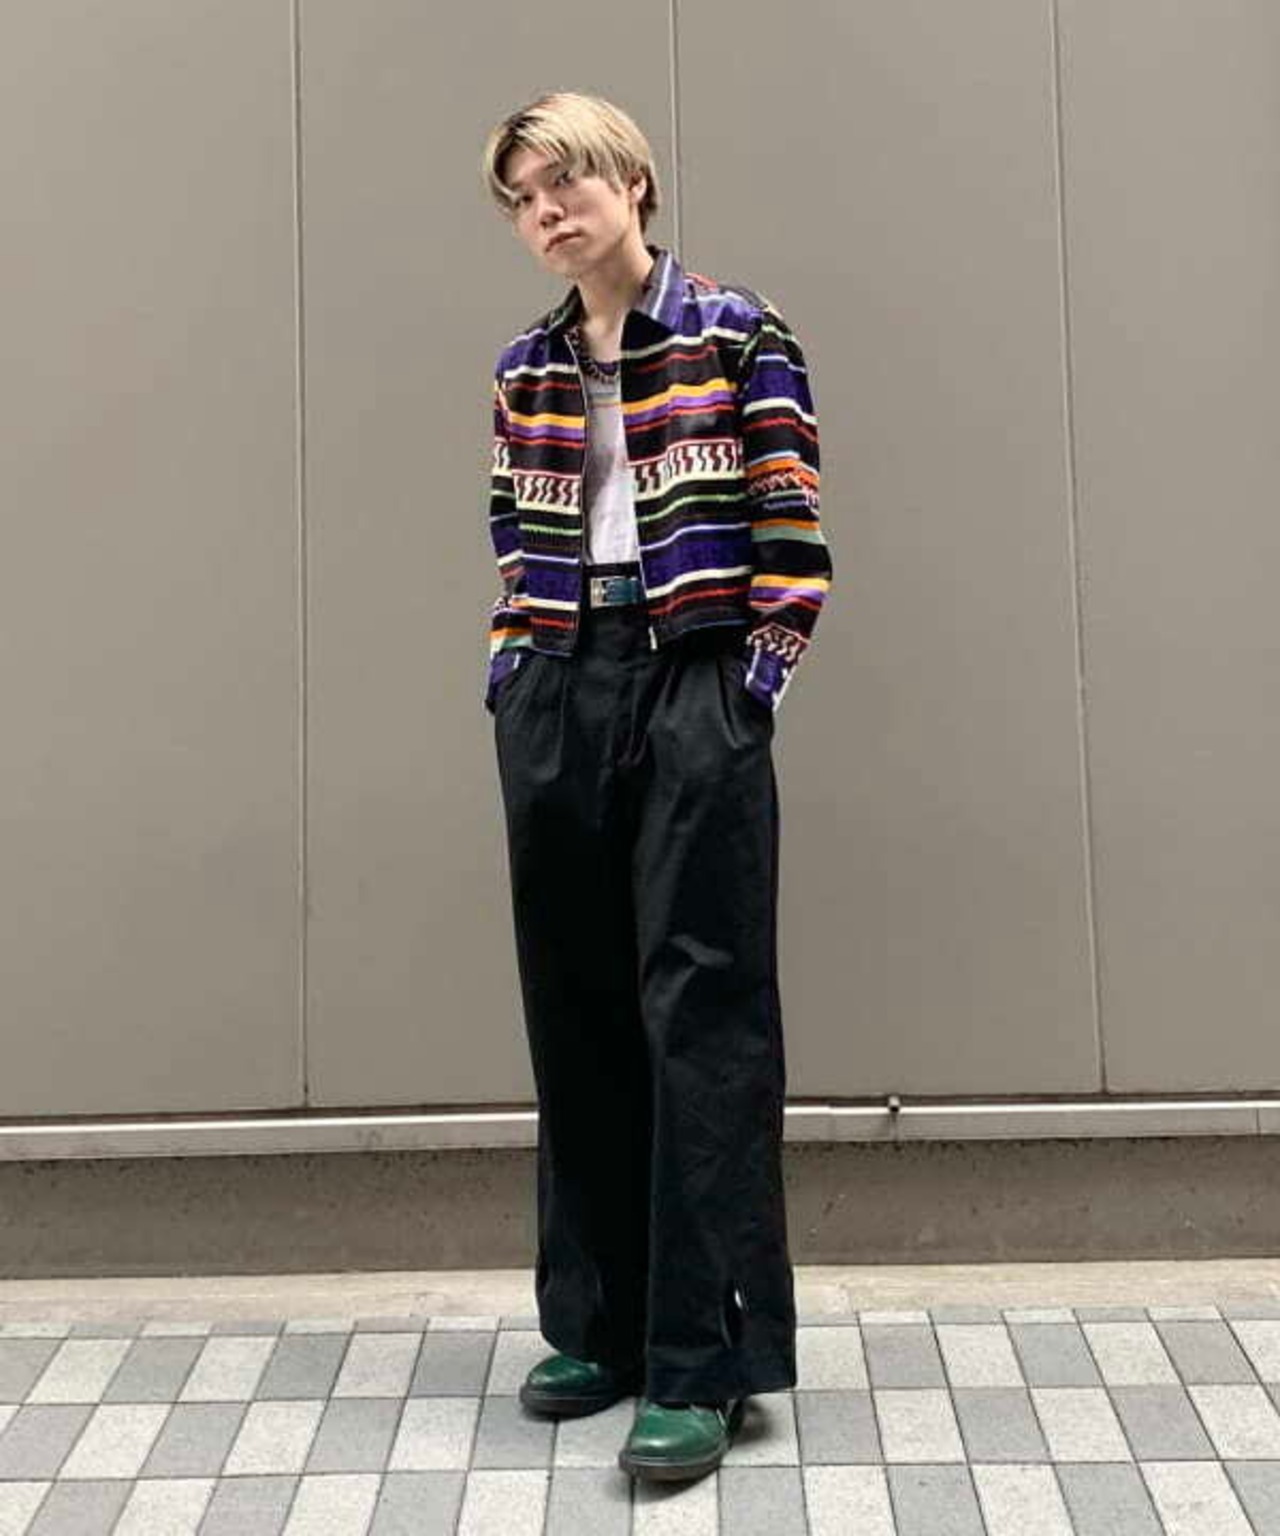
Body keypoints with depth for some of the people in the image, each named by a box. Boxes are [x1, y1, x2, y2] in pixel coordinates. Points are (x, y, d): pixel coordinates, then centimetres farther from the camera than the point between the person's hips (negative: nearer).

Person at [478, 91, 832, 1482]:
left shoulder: (737, 336, 0)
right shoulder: (523, 371, 14)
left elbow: (793, 535, -4)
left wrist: (756, 680, -9)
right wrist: (511, 672, 7)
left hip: (696, 694, -5)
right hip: (554, 701, 5)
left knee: (702, 1012, -5)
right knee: (576, 1014, 9)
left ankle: (701, 1362, 2)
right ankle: (599, 1325, 22)